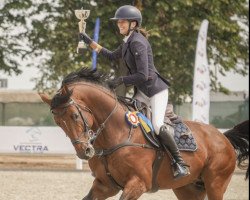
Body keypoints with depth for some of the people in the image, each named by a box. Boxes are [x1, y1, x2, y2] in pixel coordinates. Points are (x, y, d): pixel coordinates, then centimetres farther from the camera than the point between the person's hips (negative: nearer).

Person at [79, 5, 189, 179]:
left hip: (156, 89, -11)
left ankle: (181, 163, -16)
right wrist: (90, 43, 25)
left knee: (157, 126, -25)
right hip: (142, 92, 11)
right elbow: (112, 56, 31)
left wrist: (121, 80, -16)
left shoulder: (138, 43, -19)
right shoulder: (128, 42, 12)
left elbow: (143, 75, -24)